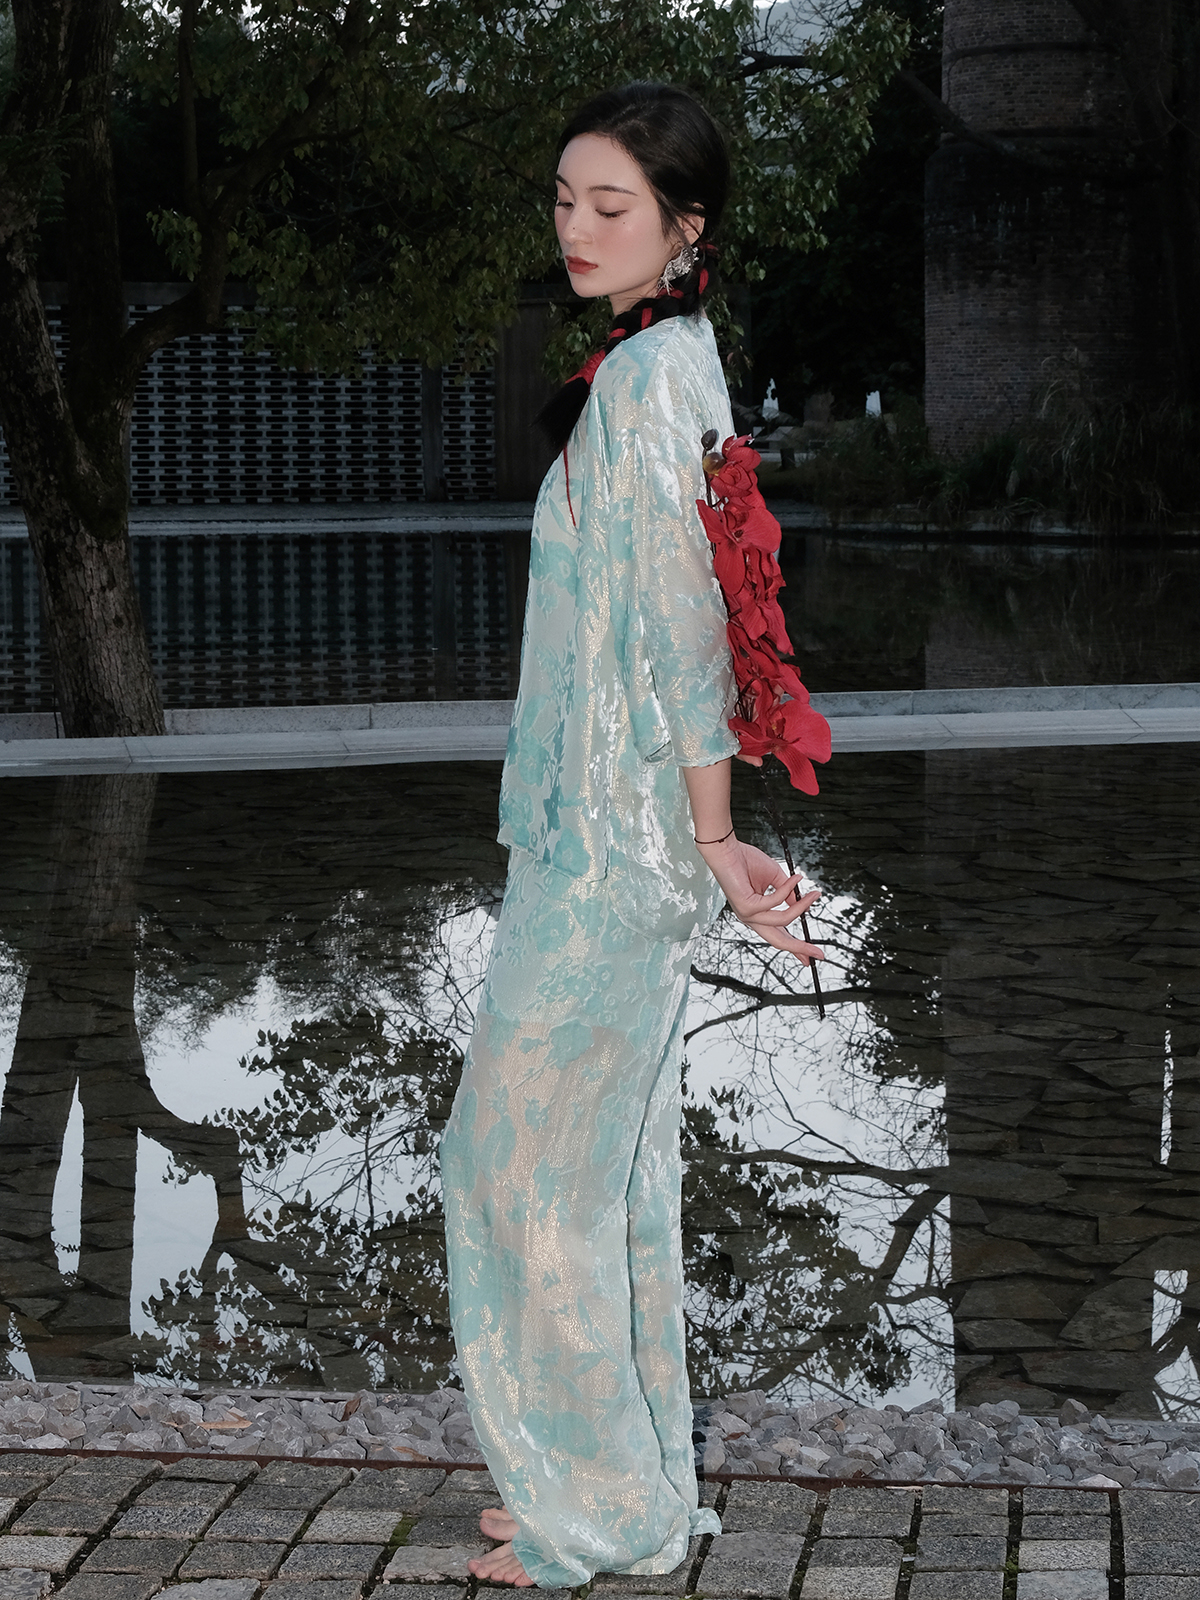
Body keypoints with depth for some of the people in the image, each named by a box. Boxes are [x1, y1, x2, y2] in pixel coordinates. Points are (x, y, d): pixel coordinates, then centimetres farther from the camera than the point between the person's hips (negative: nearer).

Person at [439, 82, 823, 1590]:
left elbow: (686, 623, -20)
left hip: (612, 841, -10)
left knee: (526, 1150, 0)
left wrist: (715, 841, -18)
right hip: (613, 831, 10)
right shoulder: (669, 361, 13)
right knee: (615, 1157, 15)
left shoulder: (645, 375, -17)